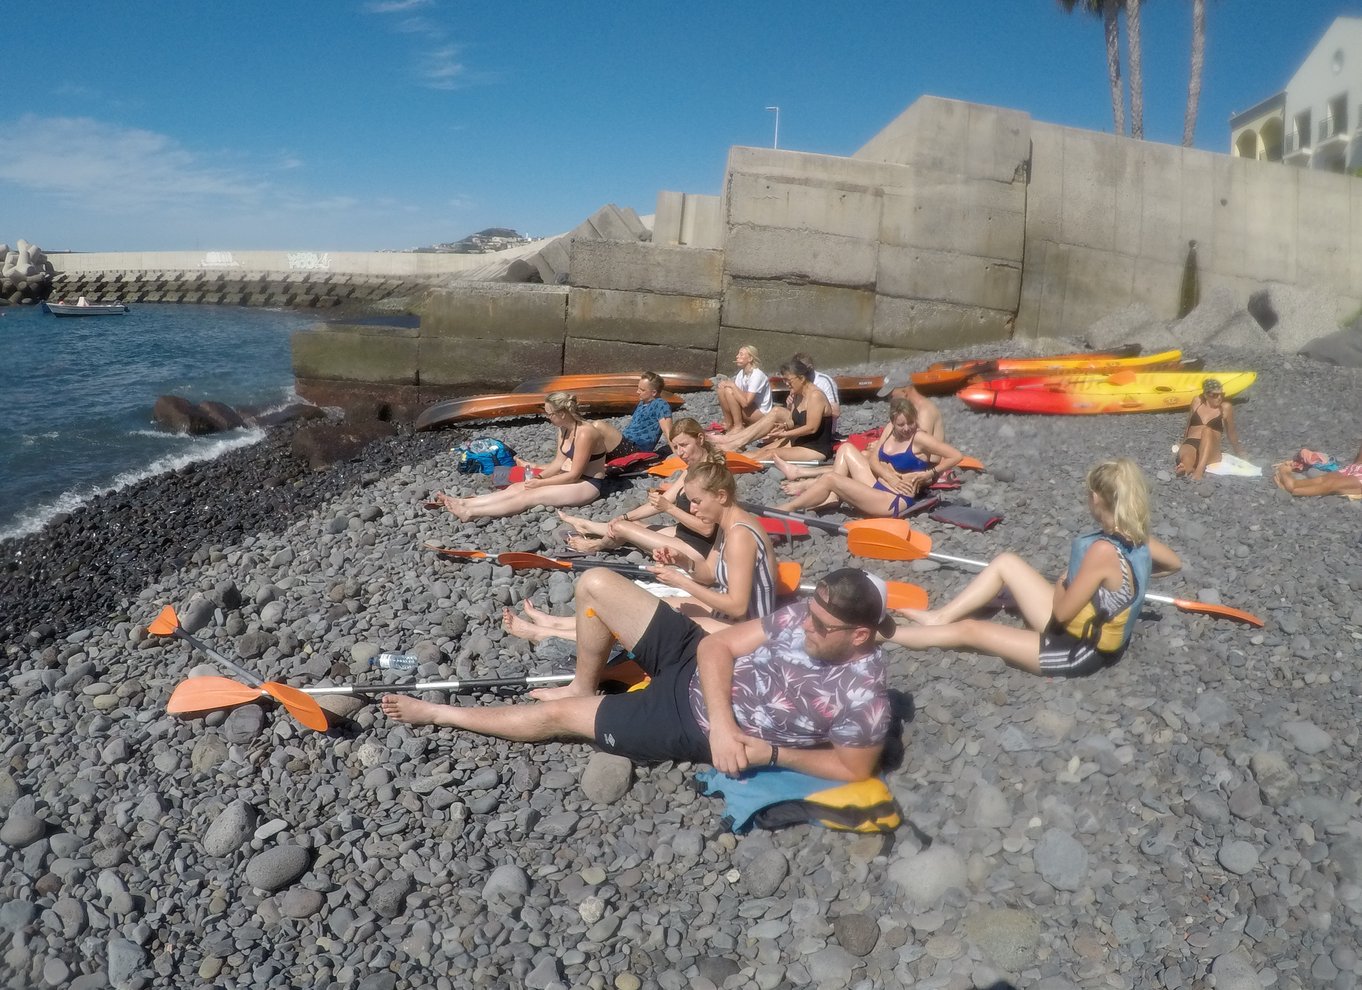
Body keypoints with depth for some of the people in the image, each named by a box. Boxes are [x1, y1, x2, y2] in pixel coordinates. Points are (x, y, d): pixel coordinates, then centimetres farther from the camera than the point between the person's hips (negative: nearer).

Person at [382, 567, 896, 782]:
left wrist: (770, 754, -22)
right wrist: (724, 720, -24)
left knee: (554, 714, -2)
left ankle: (436, 712, 23)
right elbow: (717, 646, -9)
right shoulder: (808, 615, -10)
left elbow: (855, 770, -14)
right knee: (595, 583, -2)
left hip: (694, 729, -6)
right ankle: (582, 687, 24)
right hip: (695, 666, 6)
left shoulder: (863, 697, -24)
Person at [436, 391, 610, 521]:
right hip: (571, 477, 9)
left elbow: (574, 474, -21)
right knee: (516, 488, -7)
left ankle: (471, 513, -29)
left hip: (588, 485, -9)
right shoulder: (564, 430, 6)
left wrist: (540, 483, -16)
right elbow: (558, 463, 9)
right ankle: (463, 503, -14)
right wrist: (537, 476, -8)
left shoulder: (584, 434, -23)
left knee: (529, 496, -22)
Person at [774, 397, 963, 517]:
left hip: (895, 501, -9)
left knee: (830, 478, -14)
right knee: (846, 449, 12)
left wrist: (927, 475, -19)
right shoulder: (890, 429, 5)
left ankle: (786, 509, -8)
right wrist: (890, 478, -12)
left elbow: (956, 456, -16)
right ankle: (831, 497, -2)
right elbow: (873, 460, 6)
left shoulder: (920, 438, -14)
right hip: (877, 488, 9)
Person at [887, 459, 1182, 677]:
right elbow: (1175, 563, 17)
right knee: (1006, 562, 9)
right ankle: (940, 617, 16)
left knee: (968, 630, -3)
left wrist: (1062, 584, -4)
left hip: (1080, 652, -9)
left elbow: (1062, 612, -24)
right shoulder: (1136, 539, -6)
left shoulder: (1103, 550, -32)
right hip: (1085, 629, 9)